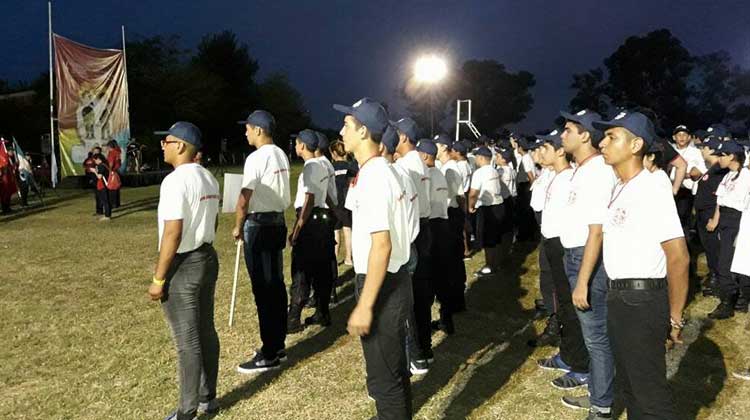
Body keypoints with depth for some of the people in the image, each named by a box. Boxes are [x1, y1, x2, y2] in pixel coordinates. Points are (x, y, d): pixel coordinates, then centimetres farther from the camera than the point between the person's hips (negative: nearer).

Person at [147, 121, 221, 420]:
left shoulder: (175, 180, -19)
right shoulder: (209, 178, 9)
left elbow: (173, 233, -23)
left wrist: (159, 278, -17)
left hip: (182, 266, -9)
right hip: (208, 259, 9)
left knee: (187, 341, 1)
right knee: (206, 331, 17)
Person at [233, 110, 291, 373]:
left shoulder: (256, 158, -15)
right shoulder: (281, 156, 12)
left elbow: (244, 199, -17)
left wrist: (237, 227, -3)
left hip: (259, 226, -9)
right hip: (278, 223, 9)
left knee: (263, 289, -4)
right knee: (276, 285, 13)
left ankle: (269, 355, 3)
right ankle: (278, 346, 22)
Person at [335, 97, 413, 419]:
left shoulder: (372, 178, -21)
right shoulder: (383, 170, 11)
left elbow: (381, 245, -25)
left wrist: (364, 306, -24)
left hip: (382, 285, -10)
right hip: (395, 280, 10)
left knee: (384, 377, 4)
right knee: (394, 367, 23)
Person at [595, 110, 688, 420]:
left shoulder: (651, 191, -18)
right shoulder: (618, 188, 11)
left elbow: (678, 258, -21)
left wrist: (674, 319, -16)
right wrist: (615, 295, 12)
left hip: (642, 300, -9)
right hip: (618, 297, 9)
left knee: (650, 392, 0)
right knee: (627, 382, 22)